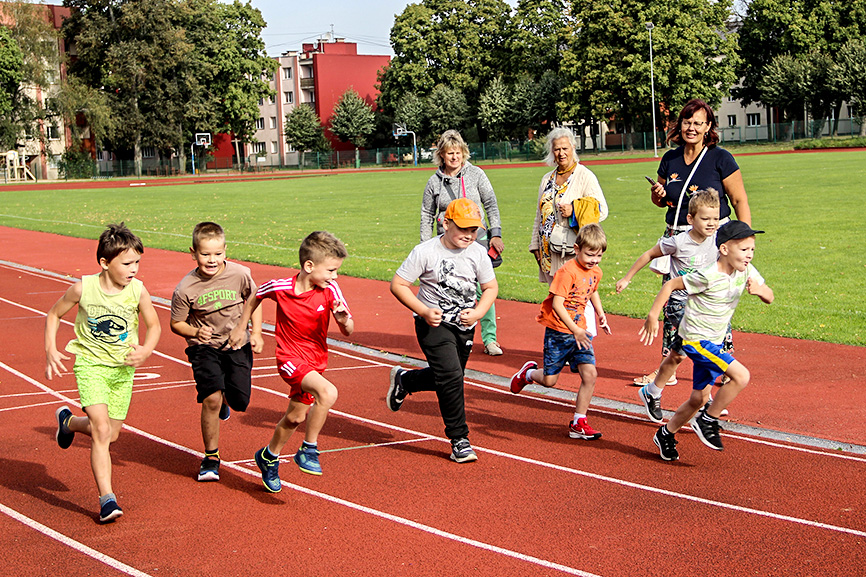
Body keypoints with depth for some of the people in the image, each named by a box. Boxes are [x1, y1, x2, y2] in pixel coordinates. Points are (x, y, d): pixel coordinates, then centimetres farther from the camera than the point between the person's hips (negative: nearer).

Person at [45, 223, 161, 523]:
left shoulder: (138, 291, -12)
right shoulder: (83, 289, -15)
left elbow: (153, 325, 2)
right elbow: (54, 314, 2)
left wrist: (147, 350, -18)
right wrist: (51, 350, -8)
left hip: (123, 368, 3)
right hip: (90, 364, -3)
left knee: (111, 434, 13)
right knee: (102, 430, -18)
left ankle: (68, 421, 45)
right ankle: (107, 500, -12)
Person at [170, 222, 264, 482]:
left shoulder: (240, 275, -13)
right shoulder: (186, 289, -17)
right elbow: (176, 323, -4)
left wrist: (256, 334, 1)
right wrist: (196, 332, -23)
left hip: (237, 345, 2)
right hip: (204, 347, -2)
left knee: (240, 401, -3)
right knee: (211, 399, -18)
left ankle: (225, 398, 38)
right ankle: (211, 457, 1)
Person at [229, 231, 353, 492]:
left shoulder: (330, 290, -14)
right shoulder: (280, 287, -18)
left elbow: (348, 332, -14)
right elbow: (255, 296, 5)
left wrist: (344, 319, -36)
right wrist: (241, 327, 11)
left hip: (316, 360, 4)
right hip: (290, 357, -4)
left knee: (295, 416, 19)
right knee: (328, 392, -29)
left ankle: (269, 456, 46)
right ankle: (308, 450, -13)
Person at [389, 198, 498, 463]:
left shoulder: (478, 253, -3)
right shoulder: (425, 252, -15)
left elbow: (491, 287, 8)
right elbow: (397, 284, -10)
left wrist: (477, 313, -10)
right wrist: (424, 311, -20)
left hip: (465, 326, 5)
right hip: (434, 324, -5)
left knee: (447, 378, 15)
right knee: (451, 376, -18)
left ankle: (404, 380, 45)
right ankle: (459, 440, -7)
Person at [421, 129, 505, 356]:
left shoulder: (476, 174, 3)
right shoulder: (434, 182, 5)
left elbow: (491, 205, 5)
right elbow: (427, 216, 12)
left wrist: (496, 234, -2)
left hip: (477, 238, -1)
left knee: (483, 290, -6)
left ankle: (489, 338, 3)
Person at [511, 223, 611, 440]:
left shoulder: (595, 272, 5)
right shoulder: (567, 271, -19)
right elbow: (557, 303, -23)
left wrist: (600, 314, 14)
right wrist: (574, 329, -29)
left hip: (580, 331, 6)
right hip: (559, 331, -6)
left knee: (590, 374, -8)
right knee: (550, 380, -1)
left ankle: (578, 423, 2)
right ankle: (528, 373, 35)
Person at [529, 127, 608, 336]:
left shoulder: (585, 176, -2)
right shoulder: (547, 179, 17)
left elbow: (601, 210, -6)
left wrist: (574, 211, -18)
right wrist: (536, 246, 18)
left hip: (574, 250, -6)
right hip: (551, 252, 6)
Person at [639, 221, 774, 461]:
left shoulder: (746, 271, -2)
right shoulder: (708, 276, -23)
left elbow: (770, 297, 3)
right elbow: (670, 285, -15)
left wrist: (759, 290, -20)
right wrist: (653, 316, -13)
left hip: (714, 342, 8)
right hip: (696, 339, -8)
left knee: (698, 399, 14)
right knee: (741, 376, -23)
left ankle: (666, 434, 35)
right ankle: (708, 420, -6)